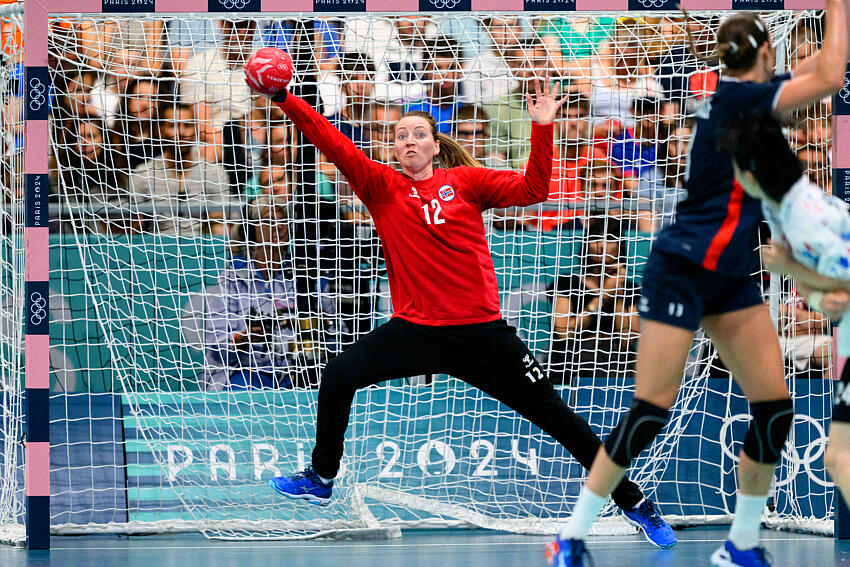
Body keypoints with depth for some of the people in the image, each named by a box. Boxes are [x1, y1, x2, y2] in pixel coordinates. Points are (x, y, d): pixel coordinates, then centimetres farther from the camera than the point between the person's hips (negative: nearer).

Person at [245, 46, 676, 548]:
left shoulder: (464, 181, 2)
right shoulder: (383, 187, 3)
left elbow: (532, 190, -3)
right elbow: (333, 143, -6)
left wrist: (542, 128, -14)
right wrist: (285, 100, -15)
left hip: (480, 330, -1)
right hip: (415, 329, 2)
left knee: (557, 416, 0)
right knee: (338, 378, -13)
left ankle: (633, 501, 10)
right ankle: (321, 480, 7)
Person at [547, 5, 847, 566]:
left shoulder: (739, 96, 8)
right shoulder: (740, 98, -17)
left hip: (730, 278, 9)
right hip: (681, 272, -9)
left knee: (775, 407, 1)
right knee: (651, 413, -10)